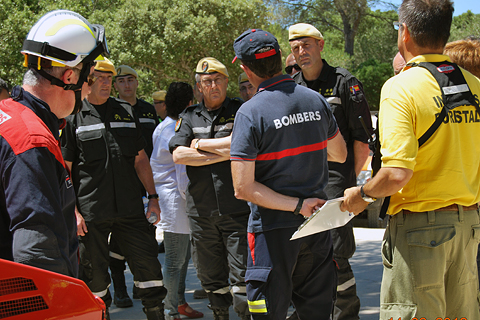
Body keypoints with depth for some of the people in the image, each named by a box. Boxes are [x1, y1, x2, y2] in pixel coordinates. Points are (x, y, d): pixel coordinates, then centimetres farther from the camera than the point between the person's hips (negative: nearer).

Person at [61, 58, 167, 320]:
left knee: (147, 264, 4)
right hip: (91, 213, -3)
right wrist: (73, 211, -9)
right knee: (94, 272, 5)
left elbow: (140, 158, 16)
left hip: (130, 208, 3)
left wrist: (153, 197, 9)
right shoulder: (73, 116, -1)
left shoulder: (125, 111, 11)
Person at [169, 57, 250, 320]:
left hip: (237, 209, -3)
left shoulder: (241, 111, 4)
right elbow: (178, 154, -2)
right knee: (210, 276, 11)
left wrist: (202, 144, -5)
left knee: (241, 275, -7)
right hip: (201, 211, 3)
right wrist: (221, 154, -9)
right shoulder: (189, 118, 12)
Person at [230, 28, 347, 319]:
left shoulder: (251, 112, -13)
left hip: (274, 228, -5)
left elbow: (243, 188, -18)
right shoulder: (316, 101, 1)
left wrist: (298, 205, -14)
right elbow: (340, 154, 18)